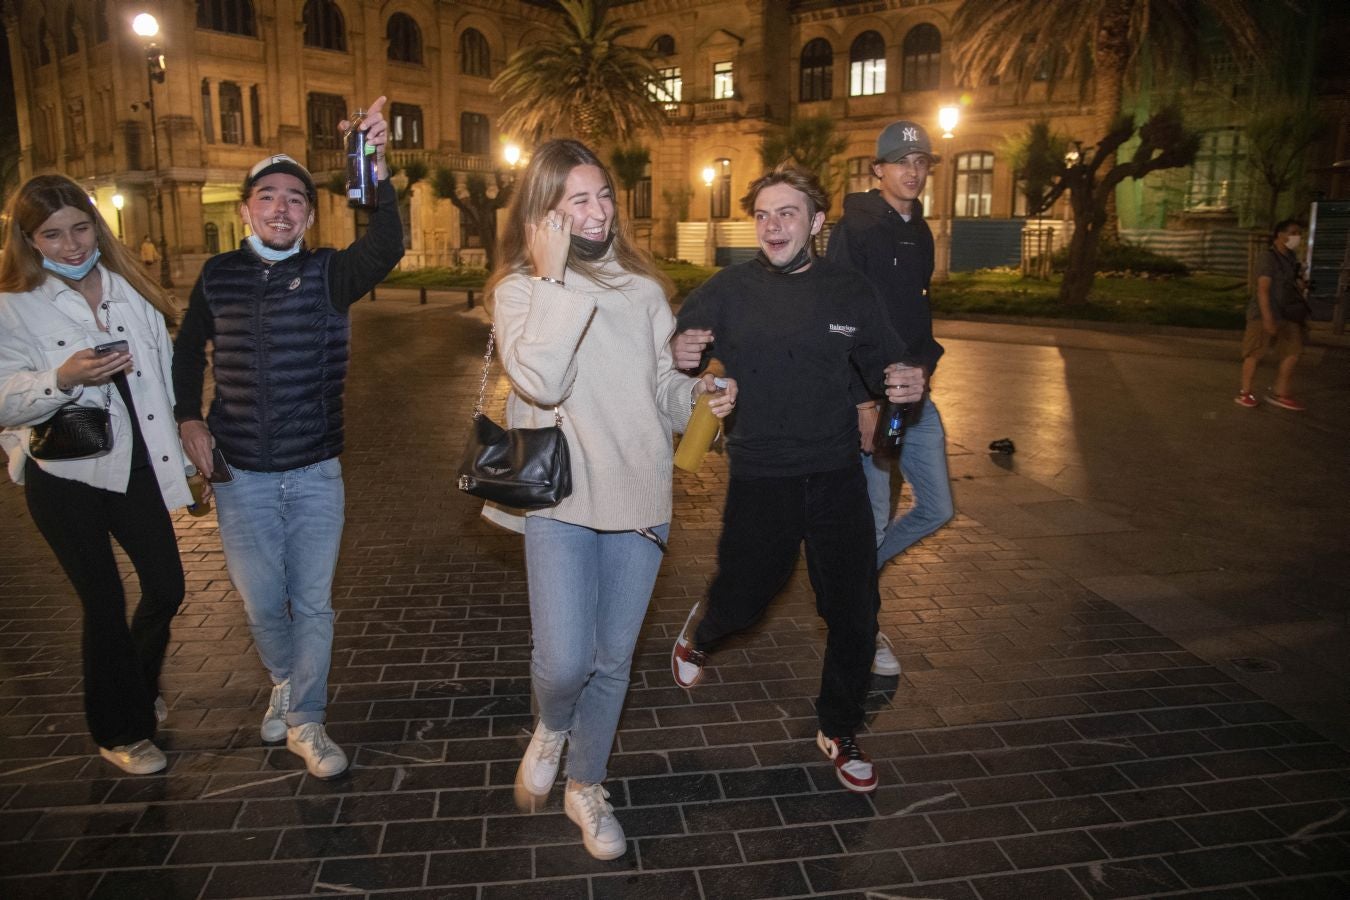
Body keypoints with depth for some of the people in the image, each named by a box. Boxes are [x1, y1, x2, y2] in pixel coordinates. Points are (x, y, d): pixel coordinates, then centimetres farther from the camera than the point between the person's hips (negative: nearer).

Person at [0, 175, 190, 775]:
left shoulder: (129, 289, 5)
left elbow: (163, 372, 12)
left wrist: (180, 449, 10)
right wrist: (63, 378, -29)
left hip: (134, 466, 4)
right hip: (63, 477, -4)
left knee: (166, 588, 8)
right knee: (105, 603, 3)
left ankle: (138, 690, 38)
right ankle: (120, 731, 23)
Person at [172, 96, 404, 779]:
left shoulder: (328, 274, -5)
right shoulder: (217, 276, 2)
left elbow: (385, 250, -27)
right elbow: (188, 349, 17)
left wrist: (376, 172, -41)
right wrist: (189, 418, 4)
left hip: (316, 472, -1)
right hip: (240, 473, 2)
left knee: (313, 603, 6)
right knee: (261, 602, 11)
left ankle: (304, 722, 22)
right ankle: (284, 682, 40)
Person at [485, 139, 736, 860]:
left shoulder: (643, 286, 9)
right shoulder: (519, 288, -3)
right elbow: (540, 382, -20)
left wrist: (698, 394, -7)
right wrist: (554, 277, -19)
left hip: (639, 498, 4)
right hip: (560, 498, -3)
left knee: (613, 660, 12)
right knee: (565, 659, -12)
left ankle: (586, 785, 35)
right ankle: (550, 728, 26)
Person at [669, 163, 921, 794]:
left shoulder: (850, 292, 1)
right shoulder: (728, 291, -5)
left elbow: (882, 364, 11)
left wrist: (906, 382, -12)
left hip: (836, 474, 2)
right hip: (759, 476, -2)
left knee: (855, 610, 5)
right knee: (741, 599, 10)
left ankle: (839, 731, 29)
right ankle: (699, 634, 49)